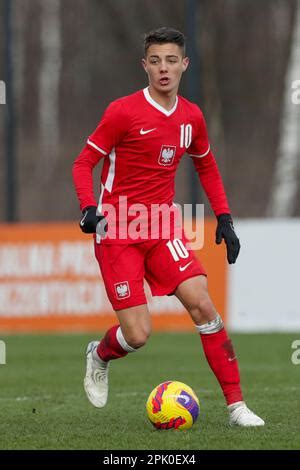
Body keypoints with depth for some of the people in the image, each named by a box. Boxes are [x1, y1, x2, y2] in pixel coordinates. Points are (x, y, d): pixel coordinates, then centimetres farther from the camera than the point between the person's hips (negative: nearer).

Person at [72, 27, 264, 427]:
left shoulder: (192, 117, 5)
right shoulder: (124, 112, -11)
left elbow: (207, 168, 22)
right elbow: (84, 163, -6)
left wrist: (224, 219, 13)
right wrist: (88, 208, -24)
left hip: (162, 227, 4)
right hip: (117, 231, -4)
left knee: (202, 304, -15)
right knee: (137, 335, -11)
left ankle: (236, 405, -9)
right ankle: (99, 356, 27)